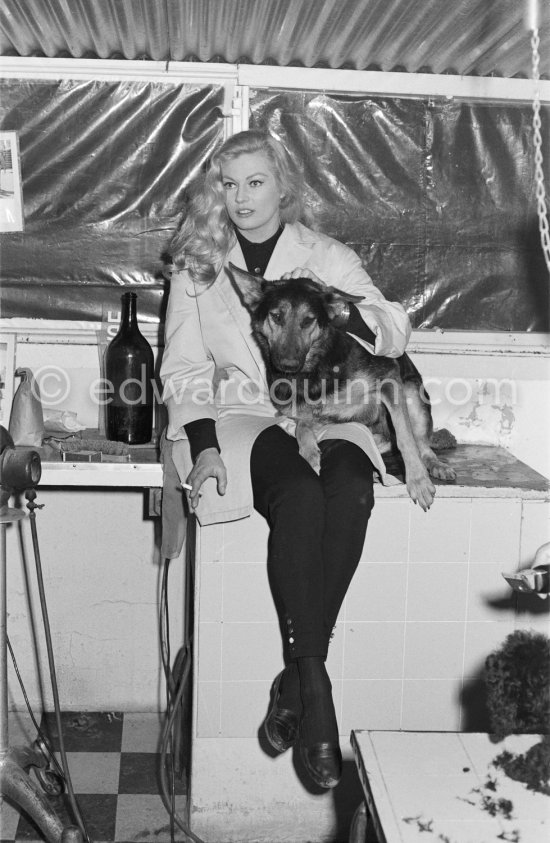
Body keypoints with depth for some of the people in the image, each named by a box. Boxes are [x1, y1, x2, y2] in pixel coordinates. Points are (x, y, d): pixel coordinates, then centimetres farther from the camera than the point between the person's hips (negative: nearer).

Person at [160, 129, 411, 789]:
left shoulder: (328, 259, 11)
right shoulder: (196, 266, 11)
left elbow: (395, 334, 1)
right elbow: (183, 369, 5)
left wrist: (342, 310, -21)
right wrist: (202, 447, -12)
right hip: (238, 418, -1)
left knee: (350, 494, -33)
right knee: (299, 495, -34)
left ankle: (294, 683, -22)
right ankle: (314, 686, -27)